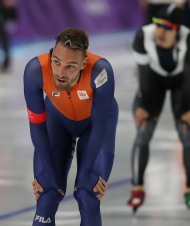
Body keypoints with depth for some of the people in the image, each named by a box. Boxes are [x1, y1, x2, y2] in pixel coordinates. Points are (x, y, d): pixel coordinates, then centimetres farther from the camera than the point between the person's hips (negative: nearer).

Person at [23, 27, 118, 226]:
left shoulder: (100, 71, -42)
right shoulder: (35, 70, -38)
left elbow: (99, 125, -27)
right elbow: (37, 124, -22)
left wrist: (87, 174, -20)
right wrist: (46, 173, -17)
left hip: (97, 119, -1)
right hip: (57, 117, 1)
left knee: (88, 196, -8)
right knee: (47, 194, -6)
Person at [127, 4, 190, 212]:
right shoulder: (143, 37, -32)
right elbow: (144, 73, -23)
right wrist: (146, 106, -16)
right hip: (154, 80, 1)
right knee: (143, 134, -10)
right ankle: (137, 189, 0)